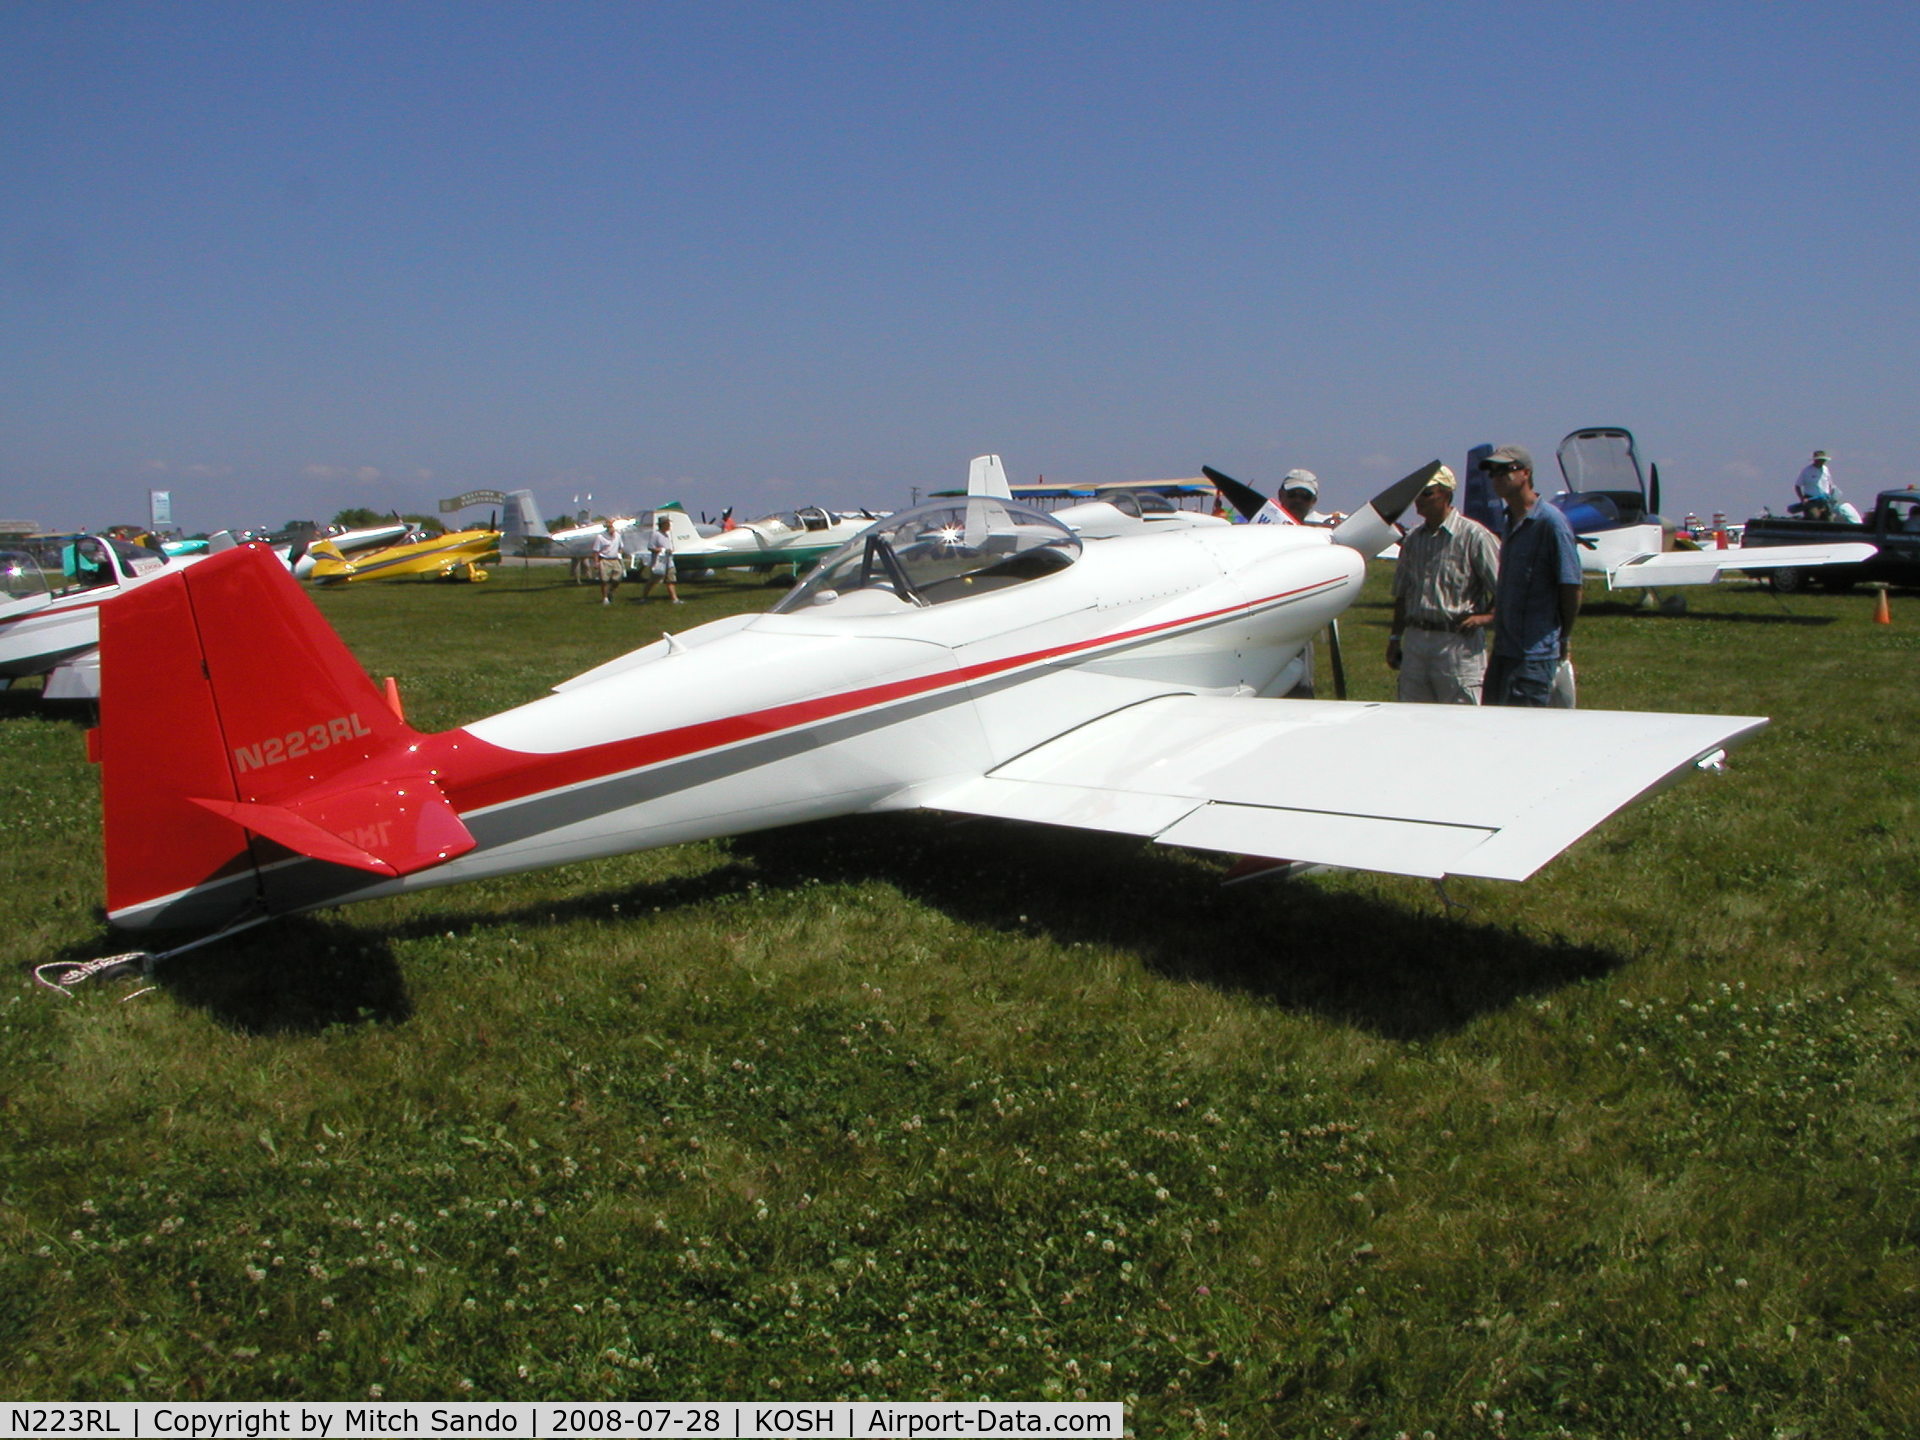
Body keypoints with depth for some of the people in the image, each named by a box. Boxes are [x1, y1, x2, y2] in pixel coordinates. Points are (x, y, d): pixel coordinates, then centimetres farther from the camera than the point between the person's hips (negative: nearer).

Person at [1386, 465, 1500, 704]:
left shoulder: (1473, 535, -7)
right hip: (1415, 639, 6)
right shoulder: (1412, 539, 14)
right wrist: (1395, 638, 17)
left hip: (1458, 642, -6)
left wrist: (1487, 616, -16)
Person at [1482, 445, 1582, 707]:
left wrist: (1564, 639, -3)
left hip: (1534, 653, -9)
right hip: (1504, 647, 9)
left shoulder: (1551, 522, -14)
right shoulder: (1510, 521, 13)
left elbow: (1572, 587, -12)